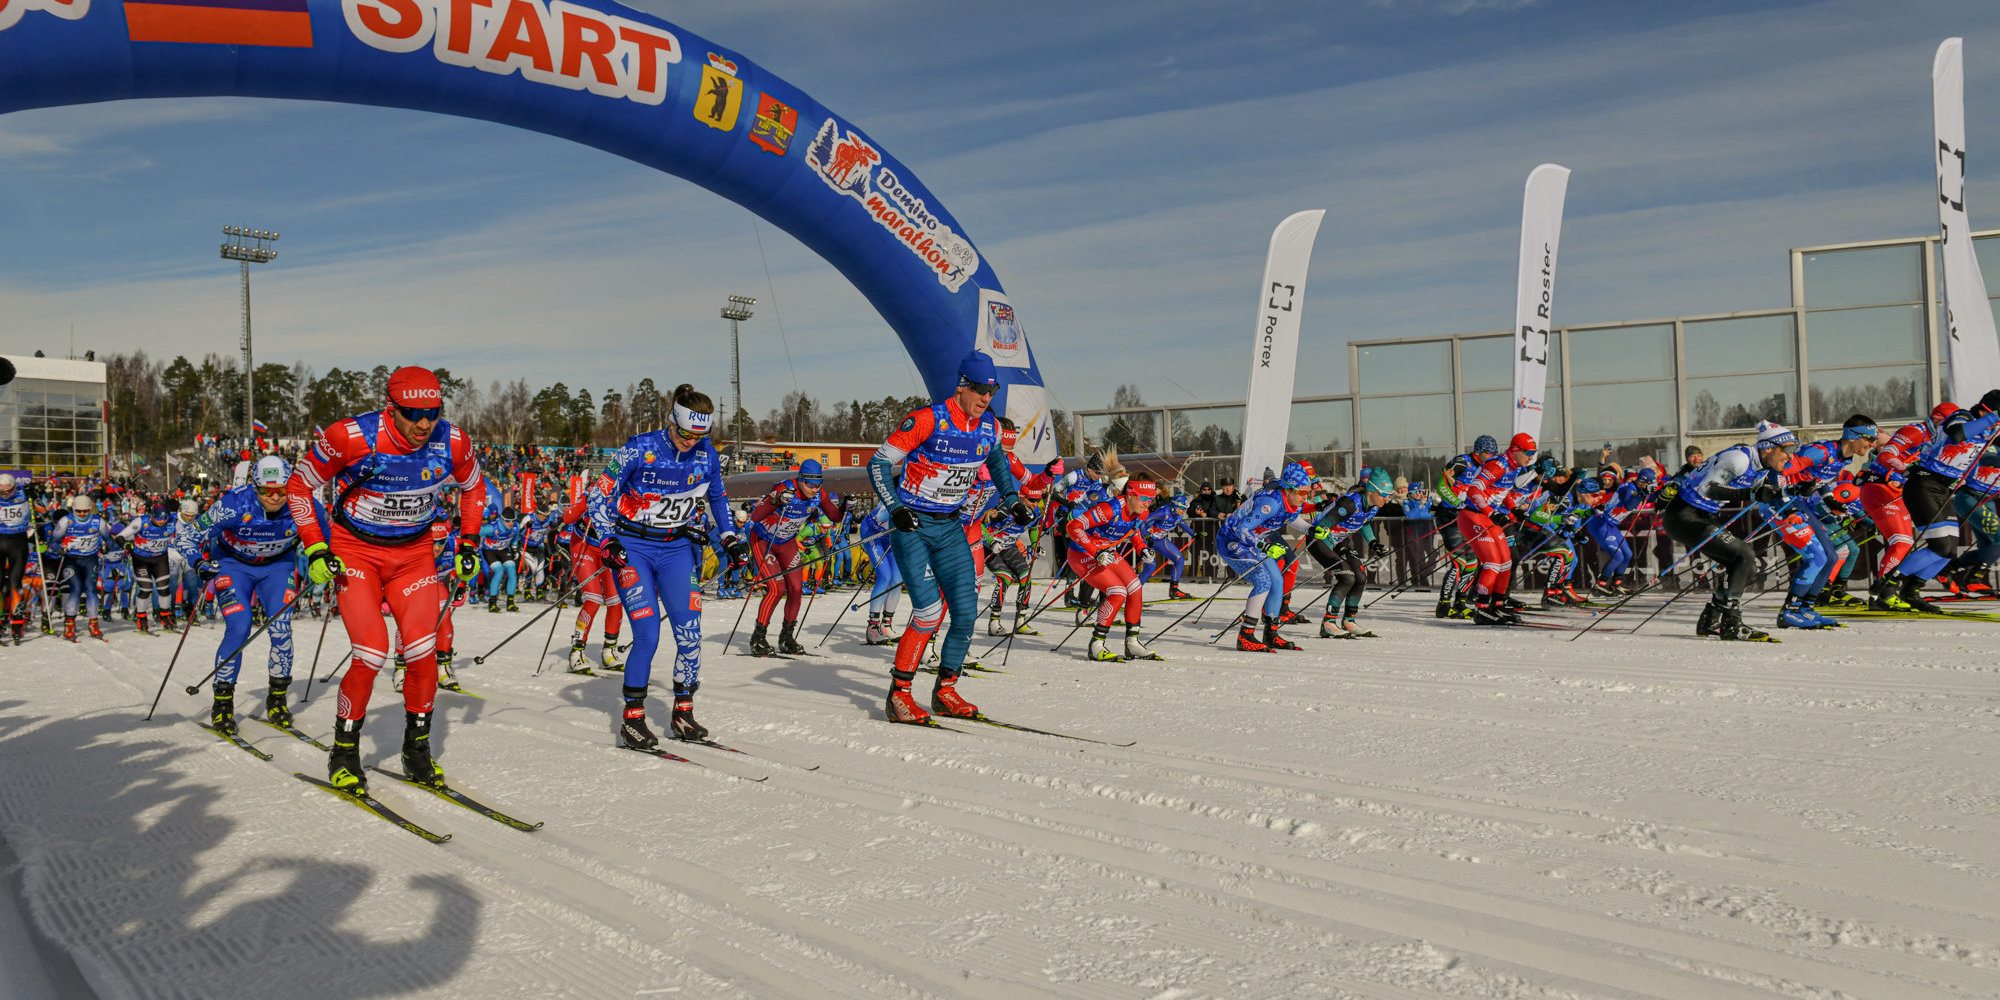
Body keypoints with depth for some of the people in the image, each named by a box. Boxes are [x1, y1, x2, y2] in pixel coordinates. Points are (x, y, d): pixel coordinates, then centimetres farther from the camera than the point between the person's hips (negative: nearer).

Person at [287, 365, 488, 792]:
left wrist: (469, 544, 5)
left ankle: (417, 749, 10)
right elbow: (299, 484, -6)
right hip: (356, 552, -3)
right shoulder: (352, 438, -22)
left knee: (422, 651, -11)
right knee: (372, 652, -16)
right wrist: (316, 549, -10)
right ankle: (344, 753, 6)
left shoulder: (453, 443, -13)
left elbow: (473, 487, 10)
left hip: (414, 553, 3)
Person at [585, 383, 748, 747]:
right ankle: (632, 720, 0)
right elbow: (599, 493, -7)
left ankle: (683, 712, 12)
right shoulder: (640, 449, -15)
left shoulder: (707, 455, -2)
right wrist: (606, 540, -17)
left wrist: (730, 537, 10)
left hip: (677, 547, 4)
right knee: (647, 634, -13)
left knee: (689, 630, -5)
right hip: (633, 546, -4)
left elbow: (717, 497, 17)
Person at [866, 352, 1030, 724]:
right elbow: (878, 464, -12)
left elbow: (997, 461, 25)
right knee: (930, 610, -16)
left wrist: (1013, 501, 16)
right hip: (912, 526, -6)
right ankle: (898, 694, -2)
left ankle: (945, 690, 16)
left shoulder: (989, 427, 1)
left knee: (967, 611, -1)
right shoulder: (927, 420, -17)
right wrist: (895, 508, -22)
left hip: (950, 528, 6)